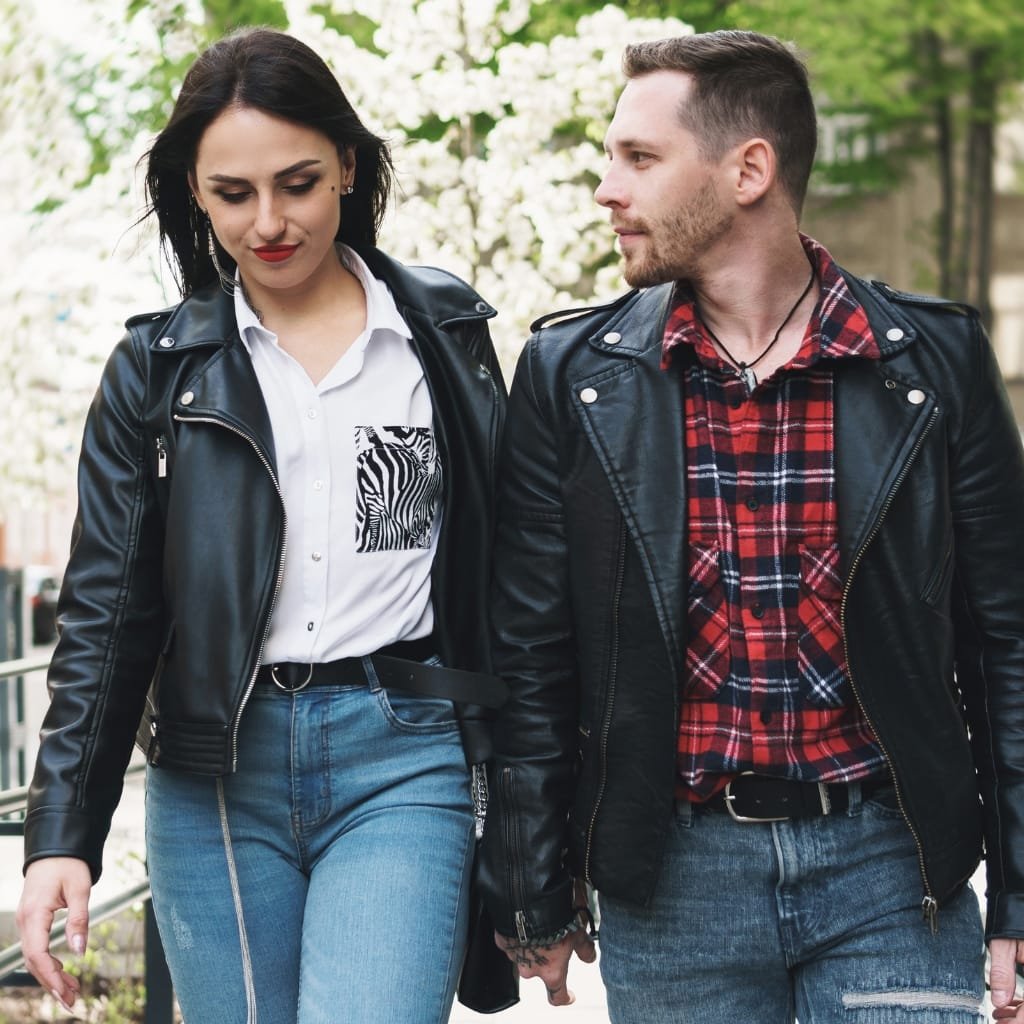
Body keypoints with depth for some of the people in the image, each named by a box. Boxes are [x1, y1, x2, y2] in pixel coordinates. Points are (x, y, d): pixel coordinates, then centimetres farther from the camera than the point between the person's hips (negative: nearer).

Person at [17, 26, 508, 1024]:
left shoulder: (445, 335, 7)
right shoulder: (156, 368, 7)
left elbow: (506, 574, 9)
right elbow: (103, 614, 4)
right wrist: (61, 836, -5)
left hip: (401, 763, -1)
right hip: (216, 773, 1)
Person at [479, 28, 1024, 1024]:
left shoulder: (934, 359, -1)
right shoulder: (571, 373, 1)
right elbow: (531, 660, 5)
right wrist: (535, 900, 6)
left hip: (888, 865, 0)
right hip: (670, 878, 1)